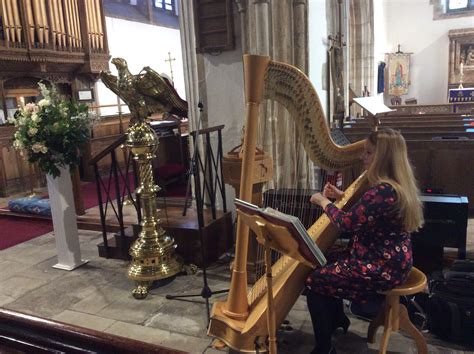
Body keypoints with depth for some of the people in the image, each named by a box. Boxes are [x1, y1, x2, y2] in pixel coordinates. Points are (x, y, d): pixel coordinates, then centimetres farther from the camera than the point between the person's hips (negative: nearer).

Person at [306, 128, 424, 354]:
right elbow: (365, 211, 20)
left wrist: (324, 202, -8)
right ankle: (338, 320, 36)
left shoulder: (383, 190, -28)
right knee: (324, 262, 21)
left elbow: (347, 223, -23)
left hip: (381, 268, -10)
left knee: (314, 282, -5)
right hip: (387, 259, 10)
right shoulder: (397, 185, 6)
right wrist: (342, 196, 8)